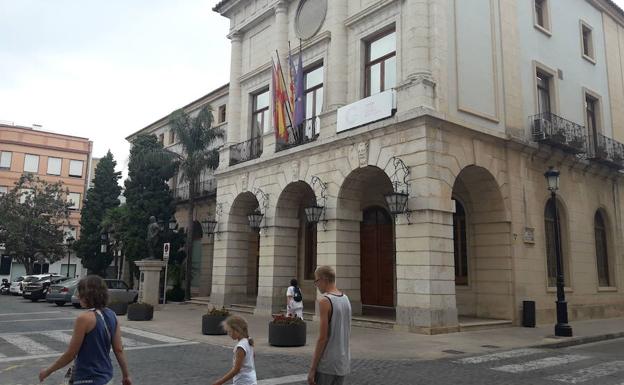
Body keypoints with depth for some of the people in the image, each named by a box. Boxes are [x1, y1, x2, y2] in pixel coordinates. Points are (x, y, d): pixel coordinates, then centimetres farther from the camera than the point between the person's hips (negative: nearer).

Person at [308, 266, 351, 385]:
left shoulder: (325, 301, -15)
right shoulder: (346, 299, 8)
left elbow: (322, 338, -17)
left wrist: (312, 368, -12)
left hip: (326, 365, -7)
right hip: (343, 363, 7)